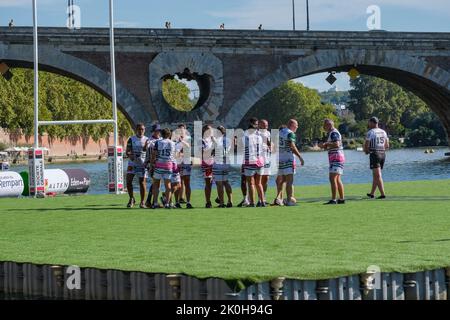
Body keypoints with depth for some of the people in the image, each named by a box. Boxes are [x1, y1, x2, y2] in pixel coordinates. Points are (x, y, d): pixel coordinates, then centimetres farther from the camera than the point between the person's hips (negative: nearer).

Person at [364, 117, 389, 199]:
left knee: (378, 176, -9)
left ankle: (383, 194, -17)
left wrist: (366, 151, 9)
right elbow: (387, 146, 15)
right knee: (376, 175, 17)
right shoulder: (383, 132, 12)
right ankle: (372, 193, 24)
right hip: (383, 154, 7)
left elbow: (366, 145, -10)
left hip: (374, 154, -7)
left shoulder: (371, 132, -8)